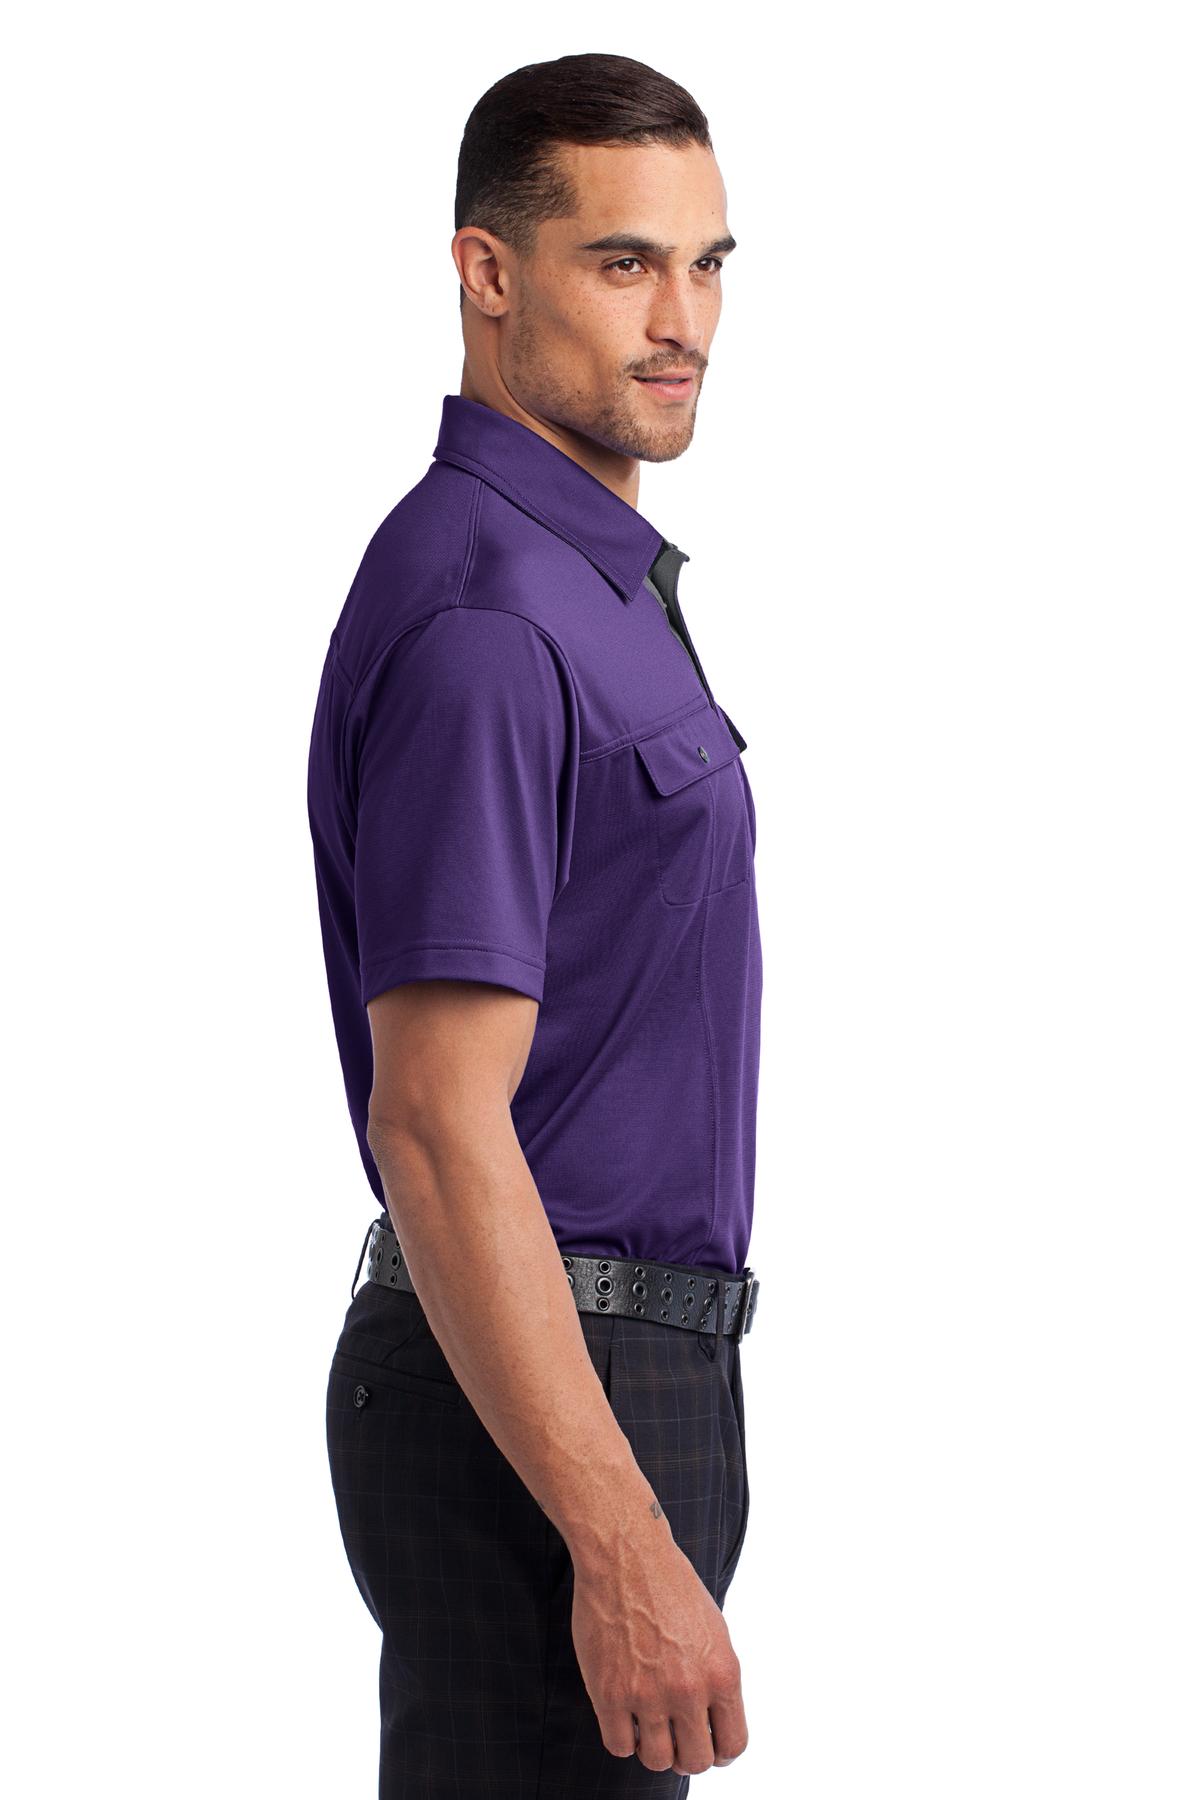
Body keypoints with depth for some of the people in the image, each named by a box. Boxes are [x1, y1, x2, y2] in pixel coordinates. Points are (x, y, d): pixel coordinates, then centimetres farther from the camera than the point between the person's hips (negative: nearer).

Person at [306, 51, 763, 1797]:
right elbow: (438, 1124, -25)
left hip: (620, 1367, 10)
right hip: (533, 1395, -10)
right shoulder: (479, 617, -19)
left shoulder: (602, 579, 14)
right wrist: (623, 1549, -28)